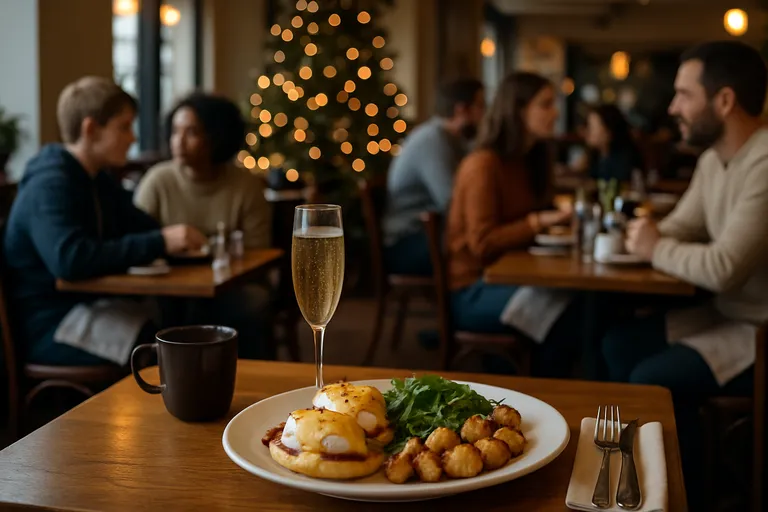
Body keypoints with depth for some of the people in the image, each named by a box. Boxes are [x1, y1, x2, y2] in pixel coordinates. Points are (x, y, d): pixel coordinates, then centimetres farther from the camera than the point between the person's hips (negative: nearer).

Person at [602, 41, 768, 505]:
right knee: (621, 344, 5)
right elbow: (680, 228, 12)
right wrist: (646, 237, -11)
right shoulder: (713, 159, 5)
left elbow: (724, 268, -32)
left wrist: (657, 249, -15)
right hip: (727, 315, 10)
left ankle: (691, 490, 5)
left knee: (653, 379, -19)